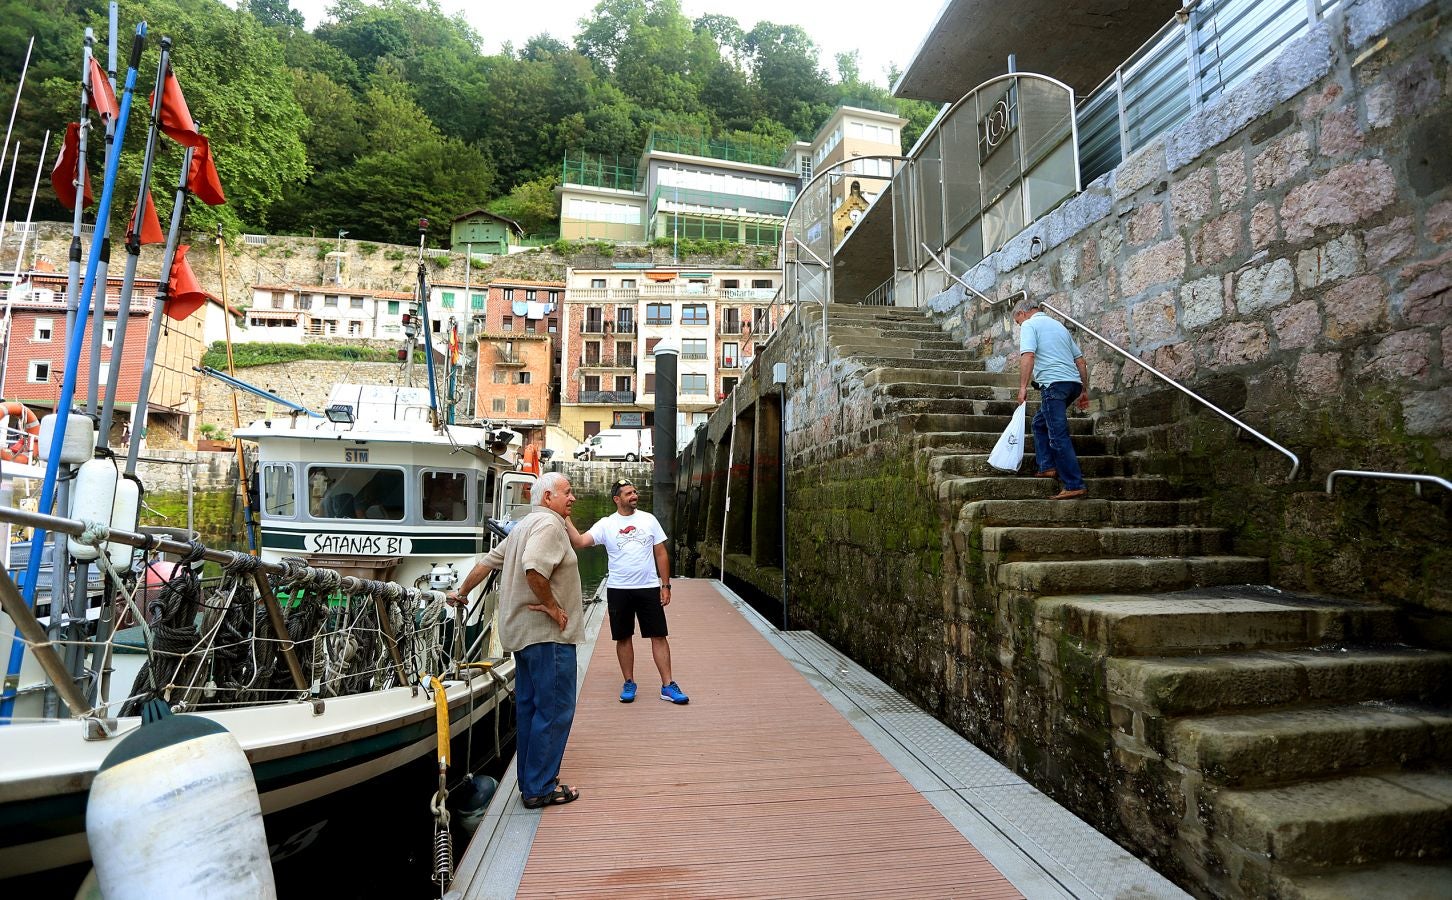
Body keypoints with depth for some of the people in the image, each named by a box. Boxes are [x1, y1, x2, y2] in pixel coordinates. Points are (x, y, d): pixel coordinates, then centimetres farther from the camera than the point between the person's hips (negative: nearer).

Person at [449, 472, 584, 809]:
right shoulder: (549, 524, -16)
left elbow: (488, 561, 23)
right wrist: (552, 606, -21)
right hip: (547, 634, -10)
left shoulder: (524, 526, 16)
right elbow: (533, 568, -33)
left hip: (523, 631, 10)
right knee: (555, 709, -2)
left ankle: (530, 781, 27)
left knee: (529, 706, 16)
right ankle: (540, 789, 7)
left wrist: (462, 592, 34)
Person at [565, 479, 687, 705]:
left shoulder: (649, 520, 2)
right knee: (623, 637, 10)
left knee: (659, 636, 2)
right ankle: (629, 683, 25)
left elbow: (661, 554, 4)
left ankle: (668, 686, 9)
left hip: (649, 588, 0)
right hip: (618, 590, 0)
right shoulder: (606, 524, -1)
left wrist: (665, 585, 1)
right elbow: (579, 542, -13)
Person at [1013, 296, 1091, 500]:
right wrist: (1084, 390, 25)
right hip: (1073, 382, 9)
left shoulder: (1029, 324, 3)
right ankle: (1046, 467, 15)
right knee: (1040, 422, 22)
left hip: (1054, 383, -9)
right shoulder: (1059, 325, 26)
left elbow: (1028, 356, -14)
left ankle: (1074, 485, -11)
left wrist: (1023, 387, -16)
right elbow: (1080, 359, 23)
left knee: (1058, 435, -9)